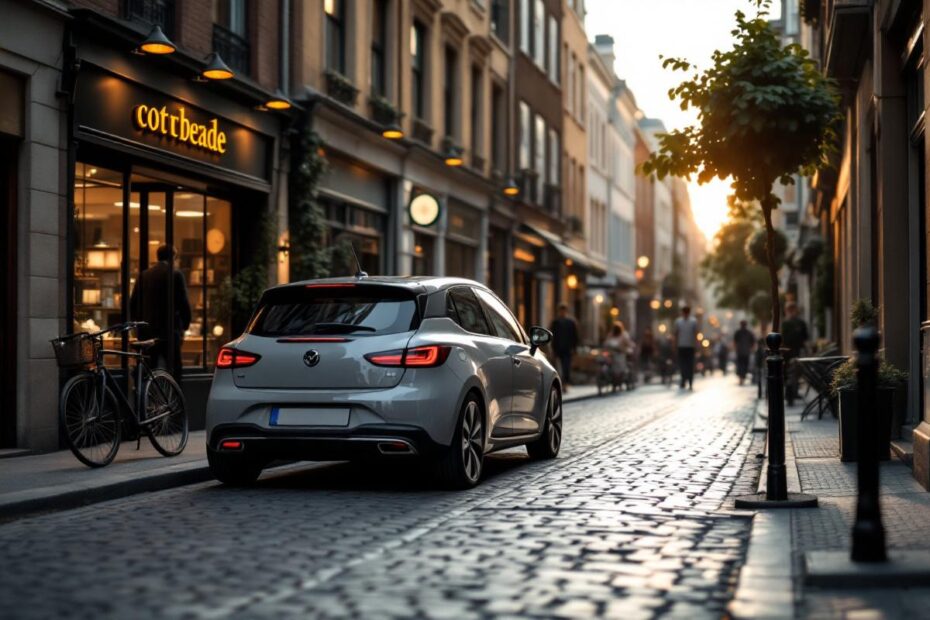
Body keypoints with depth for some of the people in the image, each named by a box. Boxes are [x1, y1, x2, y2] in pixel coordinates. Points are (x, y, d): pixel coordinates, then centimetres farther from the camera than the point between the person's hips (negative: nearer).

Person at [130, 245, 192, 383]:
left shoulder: (144, 275, 8)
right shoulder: (175, 275, -5)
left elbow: (133, 303, 9)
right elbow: (183, 303, -8)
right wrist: (185, 324, 4)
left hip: (147, 331, 5)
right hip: (169, 330, -5)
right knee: (173, 369, -2)